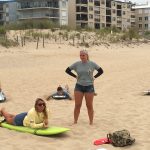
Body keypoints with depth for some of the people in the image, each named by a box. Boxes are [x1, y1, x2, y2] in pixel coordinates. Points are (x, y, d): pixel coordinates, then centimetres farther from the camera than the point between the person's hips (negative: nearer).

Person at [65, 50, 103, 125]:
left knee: (89, 106, 4)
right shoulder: (77, 64, 0)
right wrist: (75, 76, 3)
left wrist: (94, 77, 0)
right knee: (77, 105, 2)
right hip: (79, 86, 1)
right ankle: (75, 122, 12)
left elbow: (101, 71, 6)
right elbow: (67, 70, 9)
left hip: (89, 86, -1)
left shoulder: (92, 64, -3)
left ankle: (91, 122, 13)